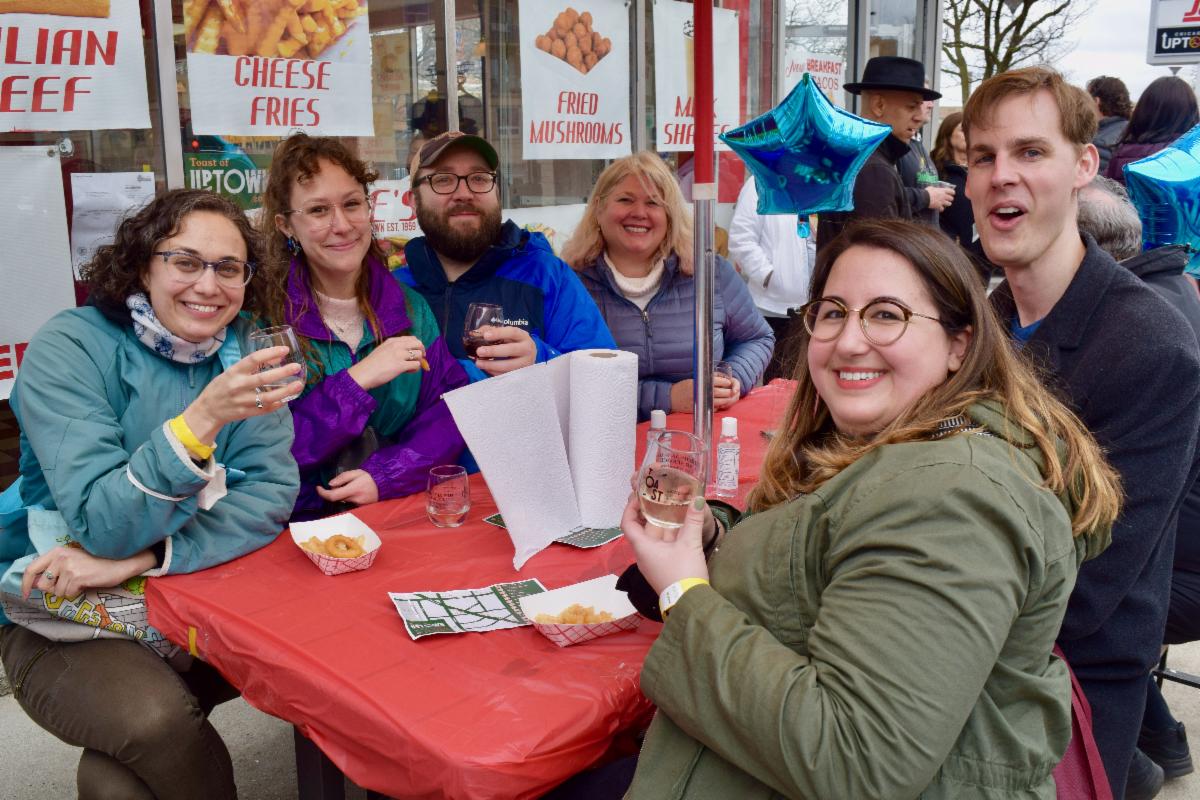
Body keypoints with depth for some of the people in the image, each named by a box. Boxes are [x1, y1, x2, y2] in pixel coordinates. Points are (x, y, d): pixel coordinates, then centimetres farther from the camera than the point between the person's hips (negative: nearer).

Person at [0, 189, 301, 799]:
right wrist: (201, 419, -39)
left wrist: (144, 556, -25)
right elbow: (103, 526, -23)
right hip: (63, 618, -4)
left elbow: (271, 497, -10)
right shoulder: (69, 348, -14)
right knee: (158, 721, -30)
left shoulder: (244, 352, -2)